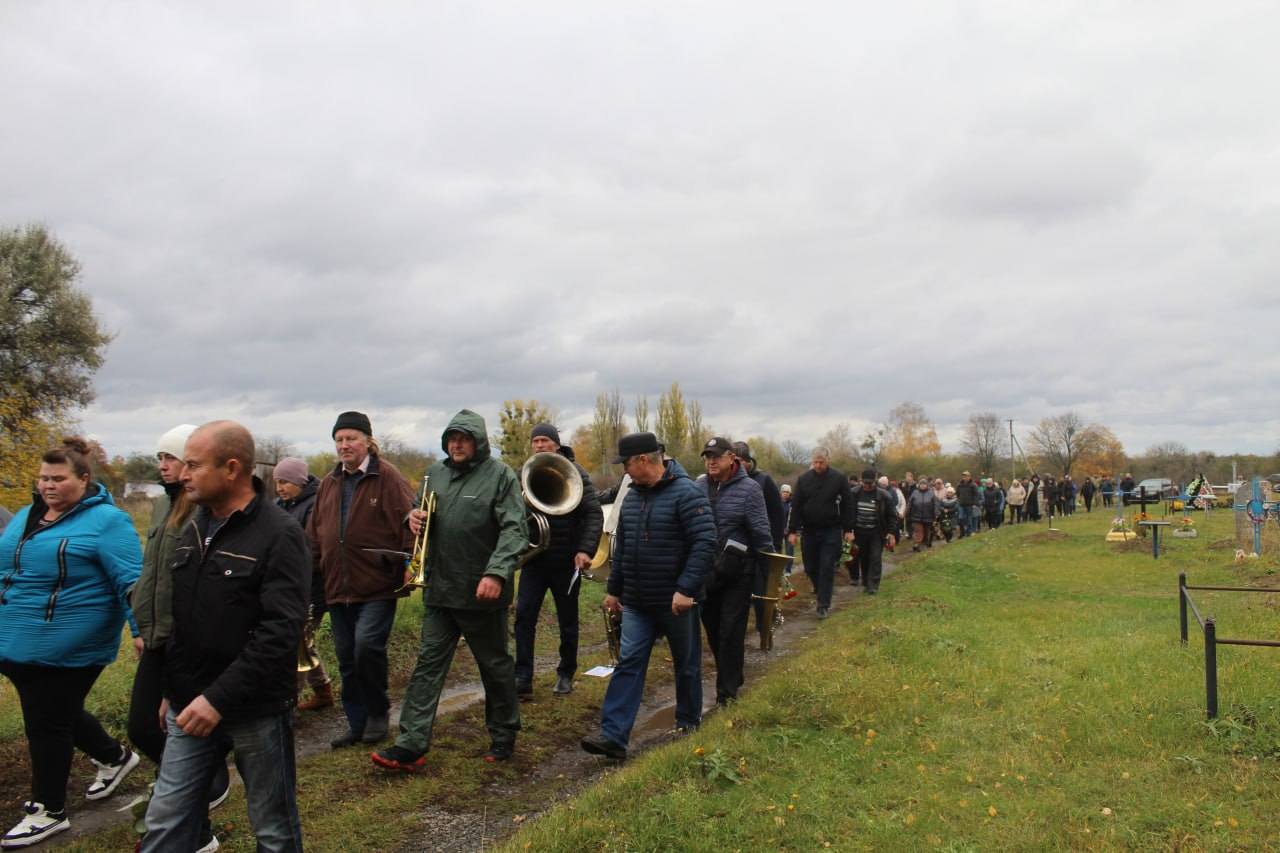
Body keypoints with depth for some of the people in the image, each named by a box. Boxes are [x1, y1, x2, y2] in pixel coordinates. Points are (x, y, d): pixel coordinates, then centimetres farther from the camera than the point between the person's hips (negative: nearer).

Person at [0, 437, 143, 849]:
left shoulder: (105, 521, -13)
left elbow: (130, 582, -16)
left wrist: (143, 631, -20)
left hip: (67, 649, -8)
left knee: (47, 723, 3)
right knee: (60, 714, 20)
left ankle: (49, 810, 21)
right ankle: (116, 757, 42)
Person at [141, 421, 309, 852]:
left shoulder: (279, 535, -16)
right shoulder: (194, 527, 8)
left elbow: (280, 632, -23)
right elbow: (180, 618, 17)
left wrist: (219, 698, -25)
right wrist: (172, 687, 16)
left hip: (256, 709, -6)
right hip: (192, 704, 7)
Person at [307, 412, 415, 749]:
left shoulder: (386, 477, -6)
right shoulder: (329, 483, 13)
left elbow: (408, 522, -10)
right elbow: (315, 532, 17)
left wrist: (409, 563, -17)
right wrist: (312, 567, 10)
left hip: (378, 585, -6)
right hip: (338, 586, 6)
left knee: (367, 644, -17)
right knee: (346, 657, 10)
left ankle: (378, 713, 6)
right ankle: (357, 724, 23)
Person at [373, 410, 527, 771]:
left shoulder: (499, 475, -8)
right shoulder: (435, 473, 10)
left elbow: (514, 529, -15)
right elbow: (422, 515, 21)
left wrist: (496, 572, -26)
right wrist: (415, 518, -4)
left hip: (482, 592, -5)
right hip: (439, 589, 5)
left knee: (495, 665, 10)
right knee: (429, 663, 4)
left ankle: (503, 736, 27)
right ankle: (411, 745, 7)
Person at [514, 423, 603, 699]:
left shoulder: (574, 472, -5)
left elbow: (594, 514, -8)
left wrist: (585, 550, -18)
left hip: (566, 560, -3)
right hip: (534, 558, 3)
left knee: (568, 621, 9)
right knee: (524, 615, -6)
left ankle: (566, 674, 25)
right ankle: (523, 678, 0)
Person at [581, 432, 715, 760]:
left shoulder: (686, 494, -16)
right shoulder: (632, 495, 8)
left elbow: (705, 544, -22)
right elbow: (621, 547, 16)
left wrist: (686, 589, -26)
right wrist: (614, 589, 17)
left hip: (676, 601, -6)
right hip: (637, 602, 6)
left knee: (686, 664, 12)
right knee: (628, 664, 0)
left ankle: (688, 722, 30)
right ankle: (613, 735, -2)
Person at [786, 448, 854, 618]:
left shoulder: (839, 479, -4)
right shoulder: (803, 479, 0)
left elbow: (847, 505, -1)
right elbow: (795, 506, 0)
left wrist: (848, 529, -4)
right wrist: (792, 531, -4)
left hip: (831, 531, -2)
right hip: (809, 530, 2)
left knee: (827, 568, -3)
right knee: (810, 567, 10)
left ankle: (823, 605, 3)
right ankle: (820, 588, 38)